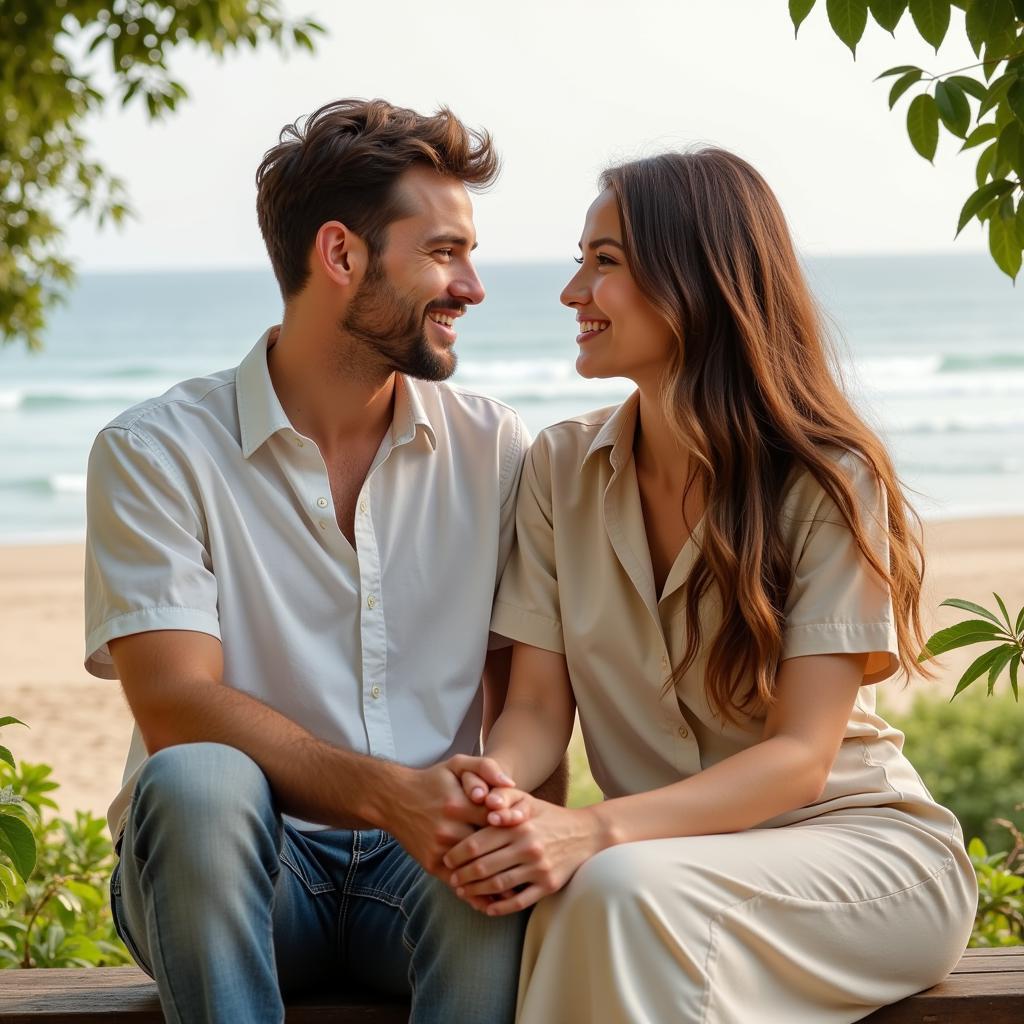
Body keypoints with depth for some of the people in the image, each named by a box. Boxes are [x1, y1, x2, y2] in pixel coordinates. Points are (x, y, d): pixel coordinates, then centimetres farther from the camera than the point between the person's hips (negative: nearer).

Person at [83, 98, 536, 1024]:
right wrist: (386, 792, -28)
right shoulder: (157, 452, -3)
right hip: (231, 864, -1)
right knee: (195, 780, -35)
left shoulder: (494, 449, 7)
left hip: (424, 861, 1)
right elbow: (176, 706, -13)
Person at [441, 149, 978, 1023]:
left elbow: (801, 758, -16)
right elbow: (538, 707, 0)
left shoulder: (829, 481, -11)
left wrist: (596, 831, -32)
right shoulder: (561, 469, 4)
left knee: (627, 888, -34)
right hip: (680, 852, 3)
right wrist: (492, 791, -25)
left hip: (861, 844, -3)